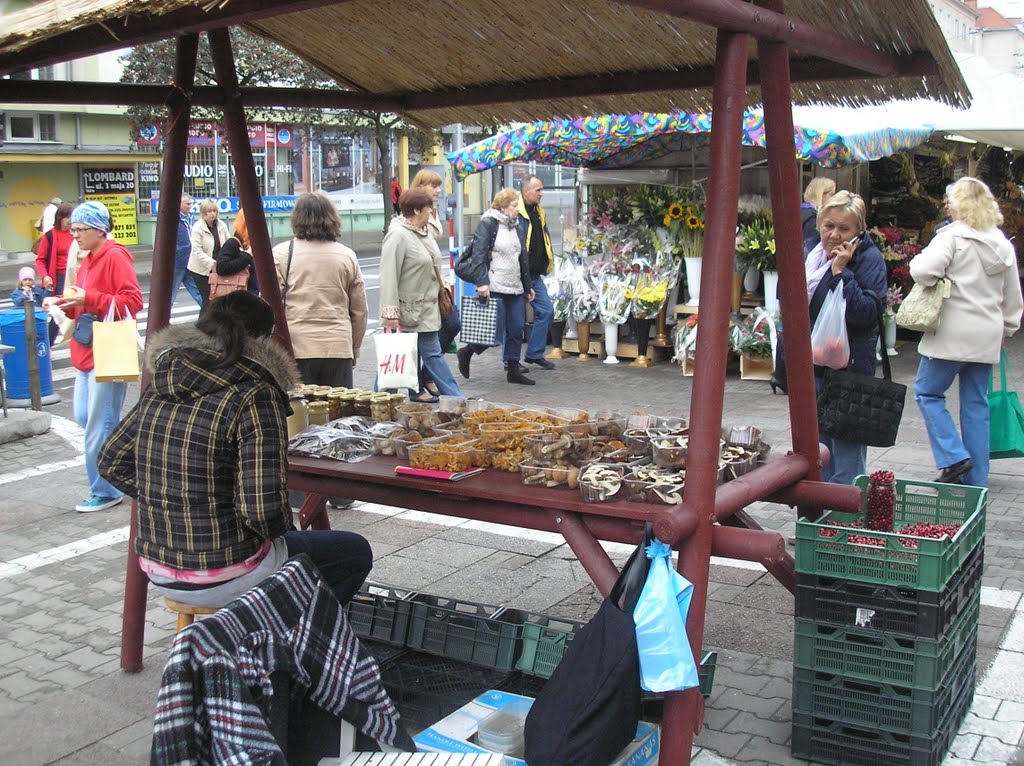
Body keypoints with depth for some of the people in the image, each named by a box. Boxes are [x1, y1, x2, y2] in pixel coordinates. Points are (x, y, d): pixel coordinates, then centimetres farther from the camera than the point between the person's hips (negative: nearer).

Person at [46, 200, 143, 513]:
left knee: (99, 426, -4)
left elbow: (133, 301, -19)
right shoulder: (87, 261, 16)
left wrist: (88, 298, -22)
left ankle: (105, 492, 8)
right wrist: (63, 302, 5)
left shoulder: (115, 257, -11)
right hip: (86, 352, 9)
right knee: (84, 417, 13)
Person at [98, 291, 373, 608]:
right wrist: (282, 527, -3)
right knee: (357, 552, 12)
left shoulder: (160, 386, 2)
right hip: (222, 579, -8)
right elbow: (263, 508, -26)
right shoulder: (254, 396, -20)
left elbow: (112, 463, 11)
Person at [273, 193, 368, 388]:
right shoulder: (347, 256, 8)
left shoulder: (281, 254, 0)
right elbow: (360, 311, 12)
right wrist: (354, 350, 23)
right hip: (338, 348, 2)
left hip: (296, 348, -2)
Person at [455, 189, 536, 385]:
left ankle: (513, 370, 14)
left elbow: (523, 259, 24)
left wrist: (528, 286, 23)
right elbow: (478, 255, -12)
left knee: (516, 330, 5)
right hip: (494, 289, -7)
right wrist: (482, 283, -20)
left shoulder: (517, 228, 18)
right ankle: (466, 352, 16)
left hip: (515, 288, 7)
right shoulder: (488, 224, -5)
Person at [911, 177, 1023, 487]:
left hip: (953, 331, -6)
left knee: (927, 393, 7)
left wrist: (917, 261, -2)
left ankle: (954, 457, -5)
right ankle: (976, 478, 15)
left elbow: (924, 270, -24)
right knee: (976, 404, 11)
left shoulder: (953, 235, -9)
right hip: (987, 336, 7)